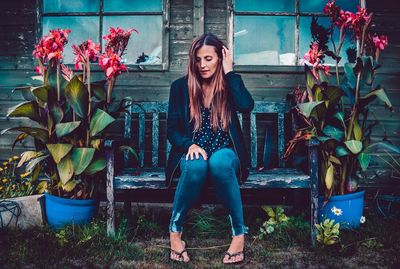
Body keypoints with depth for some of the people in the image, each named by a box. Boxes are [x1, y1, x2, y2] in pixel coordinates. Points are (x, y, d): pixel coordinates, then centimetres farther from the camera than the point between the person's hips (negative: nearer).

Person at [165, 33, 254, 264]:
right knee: (196, 165, -37)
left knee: (219, 162, -37)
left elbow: (247, 106, -18)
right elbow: (172, 130, 3)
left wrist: (229, 72, -10)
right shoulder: (181, 87, 5)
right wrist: (190, 145, -17)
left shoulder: (229, 84, 5)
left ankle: (239, 233, -27)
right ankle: (175, 230, -19)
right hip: (192, 153, 1)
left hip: (224, 154, 0)